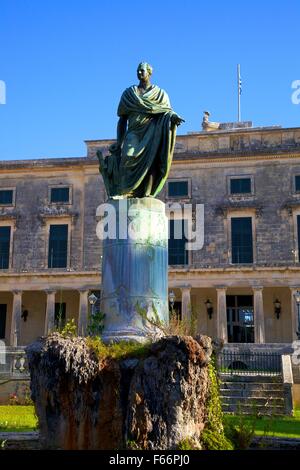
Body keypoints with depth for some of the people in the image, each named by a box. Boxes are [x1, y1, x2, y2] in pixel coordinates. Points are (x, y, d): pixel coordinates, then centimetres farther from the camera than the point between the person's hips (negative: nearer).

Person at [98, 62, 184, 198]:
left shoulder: (160, 93, 15)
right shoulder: (129, 93, 18)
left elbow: (167, 112, 6)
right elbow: (122, 118, 15)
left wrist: (173, 117, -20)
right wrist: (119, 141, 6)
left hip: (152, 133, 0)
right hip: (134, 132, 1)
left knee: (150, 161, -18)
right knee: (128, 156, -25)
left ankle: (147, 194, -25)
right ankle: (126, 192, -30)